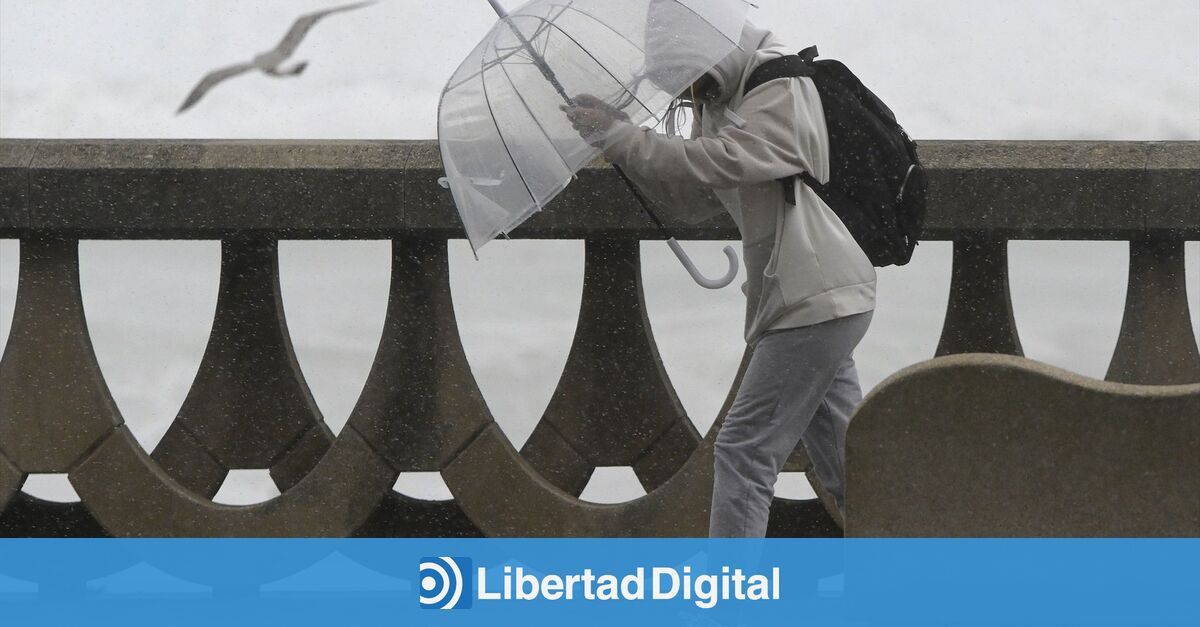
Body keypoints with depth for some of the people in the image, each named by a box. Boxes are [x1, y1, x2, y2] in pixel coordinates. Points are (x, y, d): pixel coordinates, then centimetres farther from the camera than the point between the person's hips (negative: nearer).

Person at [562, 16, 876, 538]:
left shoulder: (784, 92, -15)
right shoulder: (717, 105, 14)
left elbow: (717, 163, -28)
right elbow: (692, 201, 14)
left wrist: (617, 136, -23)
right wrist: (621, 141, 1)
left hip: (814, 302, -10)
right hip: (822, 299, 10)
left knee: (744, 451, -11)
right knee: (842, 459, 13)